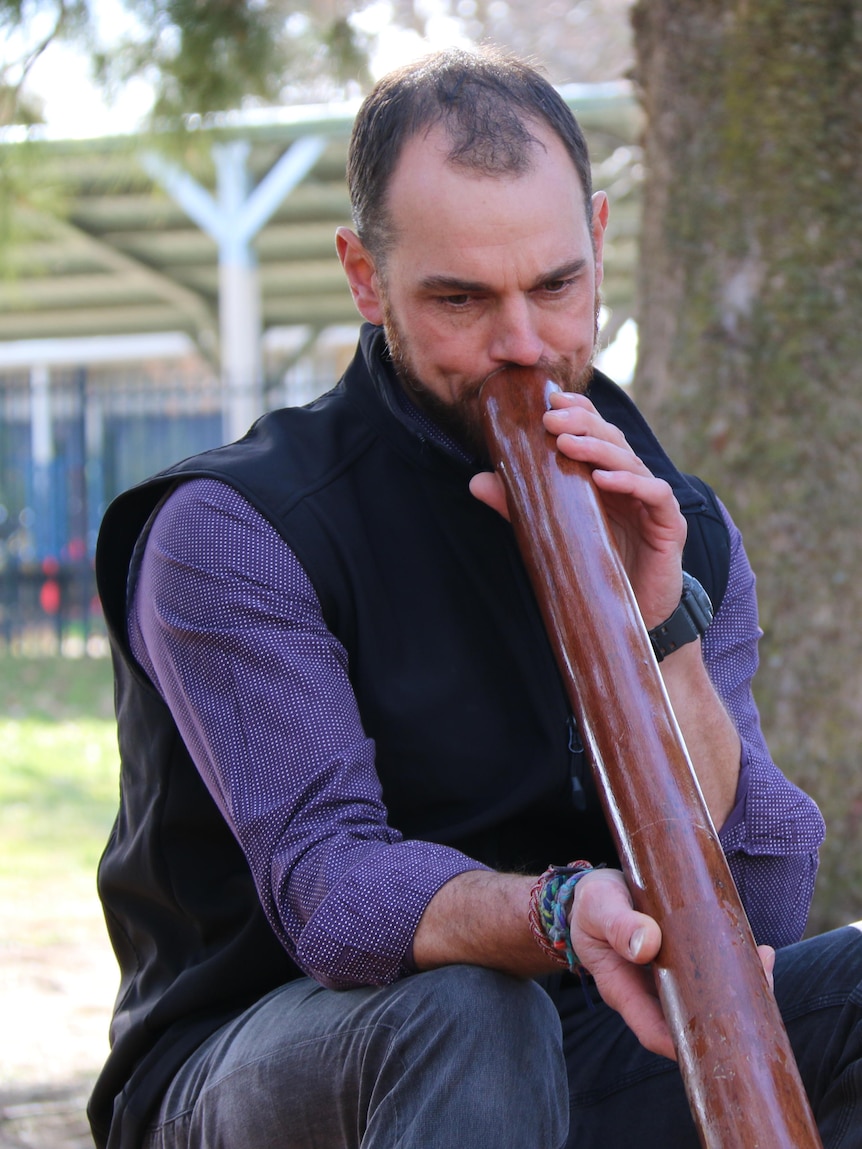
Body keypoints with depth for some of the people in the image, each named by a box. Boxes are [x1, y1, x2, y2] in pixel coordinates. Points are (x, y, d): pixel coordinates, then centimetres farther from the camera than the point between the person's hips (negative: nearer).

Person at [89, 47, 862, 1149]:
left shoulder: (680, 532, 4)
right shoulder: (232, 532, -12)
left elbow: (757, 913, -5)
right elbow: (328, 886, -24)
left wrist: (659, 629, -19)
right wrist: (559, 912, -45)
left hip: (569, 1056, 5)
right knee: (463, 1013, -37)